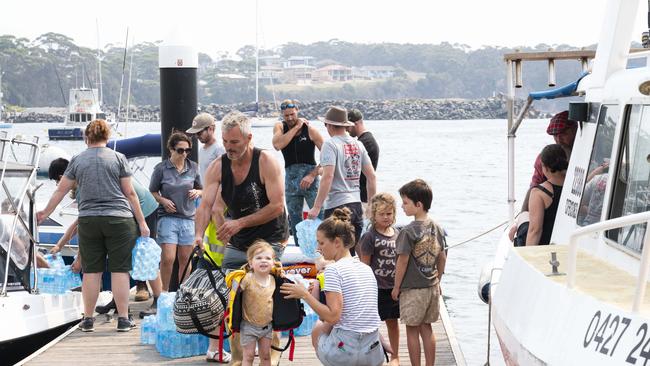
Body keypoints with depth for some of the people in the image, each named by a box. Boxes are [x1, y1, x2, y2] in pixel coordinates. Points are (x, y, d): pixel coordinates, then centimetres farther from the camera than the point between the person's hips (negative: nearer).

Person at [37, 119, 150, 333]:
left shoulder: (77, 160, 7)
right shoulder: (118, 158, 3)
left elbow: (61, 190, 12)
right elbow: (129, 193, 2)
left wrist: (46, 212, 26)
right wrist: (141, 221, 7)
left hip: (88, 221, 2)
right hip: (119, 219, -2)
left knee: (91, 271, 6)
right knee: (119, 270, 1)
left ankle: (88, 319, 10)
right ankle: (123, 319, 1)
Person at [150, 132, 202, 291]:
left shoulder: (193, 167, 7)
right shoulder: (161, 168, -2)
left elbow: (201, 189, 19)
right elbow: (152, 192, 7)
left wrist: (197, 192, -4)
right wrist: (163, 200, -11)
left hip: (188, 218, 3)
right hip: (168, 217, -3)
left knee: (185, 259, 6)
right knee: (168, 258, -11)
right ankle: (165, 293, 3)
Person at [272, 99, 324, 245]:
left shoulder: (310, 129, -4)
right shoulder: (280, 127, 6)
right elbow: (277, 145, -16)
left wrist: (312, 175, -14)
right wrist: (296, 127, -12)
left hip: (309, 177, -4)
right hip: (290, 177, 4)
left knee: (319, 216, -12)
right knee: (294, 219, 9)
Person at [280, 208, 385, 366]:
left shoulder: (334, 270, -10)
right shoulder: (367, 269, 12)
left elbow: (333, 316, -16)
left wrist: (305, 294, -8)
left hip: (344, 350, -6)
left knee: (318, 329, 26)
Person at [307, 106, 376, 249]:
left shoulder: (330, 145, -10)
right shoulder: (358, 145, 10)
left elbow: (328, 177, -20)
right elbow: (371, 176, 11)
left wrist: (316, 207, -19)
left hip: (337, 205, -7)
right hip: (357, 204, 7)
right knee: (354, 251, 13)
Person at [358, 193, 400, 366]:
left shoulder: (398, 234, 5)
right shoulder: (370, 236, -9)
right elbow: (364, 265, -8)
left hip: (394, 286, 4)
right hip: (376, 287, -4)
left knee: (392, 321, 15)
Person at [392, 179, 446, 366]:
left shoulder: (409, 231, -19)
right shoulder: (436, 228, 1)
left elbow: (403, 262, -15)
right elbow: (442, 258, 9)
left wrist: (396, 287, -5)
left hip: (412, 289, -6)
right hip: (432, 287, 6)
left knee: (412, 330, 5)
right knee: (426, 328, 15)